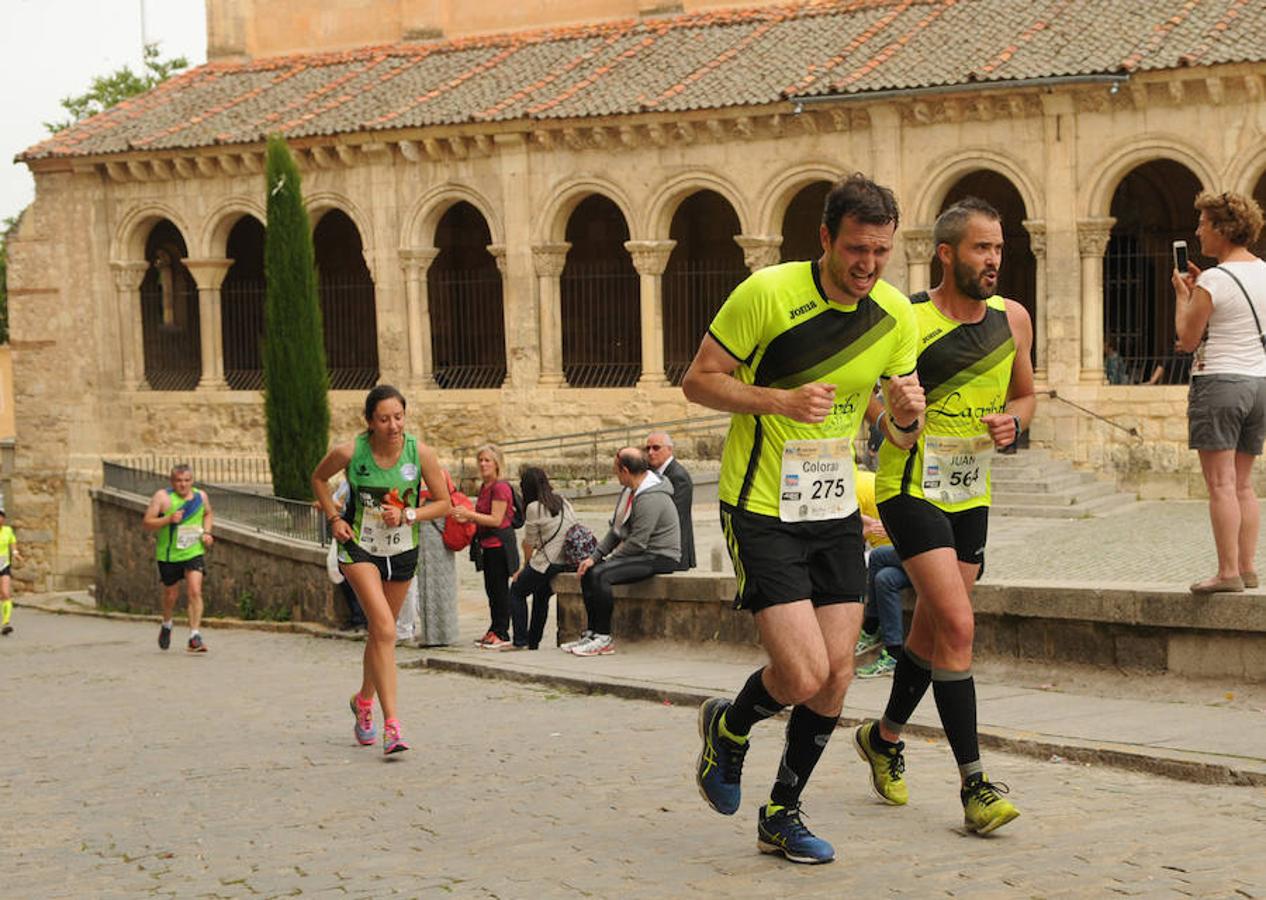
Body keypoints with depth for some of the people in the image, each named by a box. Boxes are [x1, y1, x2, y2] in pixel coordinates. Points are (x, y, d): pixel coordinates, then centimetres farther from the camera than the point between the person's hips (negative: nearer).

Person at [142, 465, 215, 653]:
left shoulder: (201, 496, 3)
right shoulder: (162, 497, -9)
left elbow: (208, 514, 24)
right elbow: (146, 523, -10)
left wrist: (206, 532, 5)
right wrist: (168, 519, -24)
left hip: (194, 553, 1)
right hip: (168, 554, -1)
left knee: (195, 592, -15)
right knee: (171, 594, 13)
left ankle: (194, 637, -15)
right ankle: (166, 625, 44)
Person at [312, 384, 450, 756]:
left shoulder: (420, 453, -14)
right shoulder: (349, 452, -17)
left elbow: (444, 503, -4)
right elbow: (319, 478, 5)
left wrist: (408, 515, -18)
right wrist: (334, 519, -5)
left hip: (402, 550, 3)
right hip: (359, 547, -3)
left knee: (380, 632, 18)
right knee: (385, 629, -21)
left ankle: (363, 701, 44)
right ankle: (391, 724, -23)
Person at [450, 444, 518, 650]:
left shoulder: (500, 487, -14)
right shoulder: (484, 486, 14)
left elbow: (496, 519, -19)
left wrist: (469, 514, -20)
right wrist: (466, 518, 6)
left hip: (499, 545, -9)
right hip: (488, 545, 9)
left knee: (500, 589, -4)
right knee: (491, 589, 13)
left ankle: (502, 633, 0)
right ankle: (494, 630, 20)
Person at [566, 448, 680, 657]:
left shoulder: (650, 498, -21)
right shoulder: (630, 491, 12)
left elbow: (637, 543, -23)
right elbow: (616, 530, 15)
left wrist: (608, 559, -11)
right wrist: (594, 557, 5)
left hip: (660, 558, -10)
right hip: (643, 555, 10)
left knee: (600, 574, -25)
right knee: (588, 572, 2)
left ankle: (603, 639, -19)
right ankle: (591, 632, 1)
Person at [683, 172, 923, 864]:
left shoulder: (895, 314, 0)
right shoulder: (768, 293, -16)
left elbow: (900, 422, 12)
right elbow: (699, 381, -9)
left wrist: (909, 410, -13)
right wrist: (780, 400, -24)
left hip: (835, 510, 6)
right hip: (761, 510, -5)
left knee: (836, 676, 3)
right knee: (802, 675, -14)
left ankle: (782, 815, 23)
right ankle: (729, 726, 21)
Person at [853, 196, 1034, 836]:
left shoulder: (1013, 319, 2)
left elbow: (1025, 394, 17)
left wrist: (1011, 420, -4)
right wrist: (891, 414, -21)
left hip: (970, 494, 6)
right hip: (911, 489, -6)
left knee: (932, 631, 16)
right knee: (957, 626, -16)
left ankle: (884, 736, 40)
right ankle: (974, 785, -12)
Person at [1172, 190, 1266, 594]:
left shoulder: (1213, 281, -13)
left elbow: (1187, 339, -6)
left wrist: (1183, 294, 7)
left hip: (1218, 381, -8)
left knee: (1221, 484, -7)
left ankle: (1228, 572, -9)